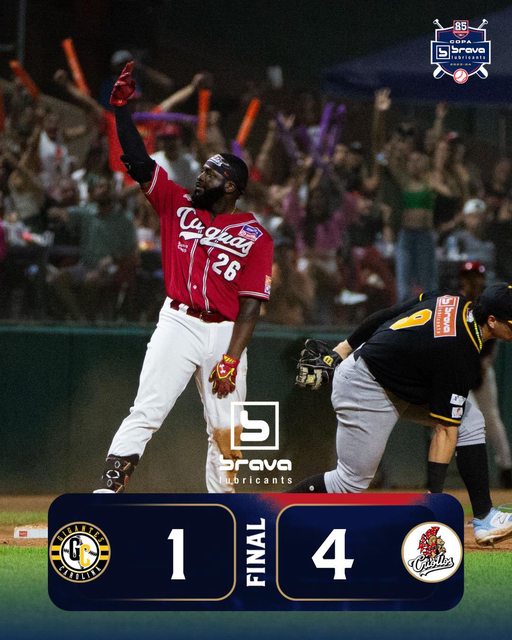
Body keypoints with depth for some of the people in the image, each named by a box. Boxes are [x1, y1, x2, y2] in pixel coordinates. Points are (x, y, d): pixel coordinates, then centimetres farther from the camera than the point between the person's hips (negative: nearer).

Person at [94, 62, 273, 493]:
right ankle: (106, 495, -21)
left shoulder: (255, 237, 0)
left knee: (226, 433, 4)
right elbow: (139, 162, 3)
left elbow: (251, 305, -5)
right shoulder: (179, 206, 9)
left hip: (225, 333, 0)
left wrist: (230, 360, -14)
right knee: (145, 413, -14)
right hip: (178, 324, 0)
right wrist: (122, 109, -8)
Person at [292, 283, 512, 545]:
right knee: (352, 483, -5)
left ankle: (484, 518, -1)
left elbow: (383, 316, 3)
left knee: (470, 420, -1)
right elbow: (444, 430, -22)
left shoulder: (456, 303, -5)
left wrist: (338, 354, 11)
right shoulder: (459, 356, -27)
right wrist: (434, 493, -18)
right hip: (366, 392, -10)